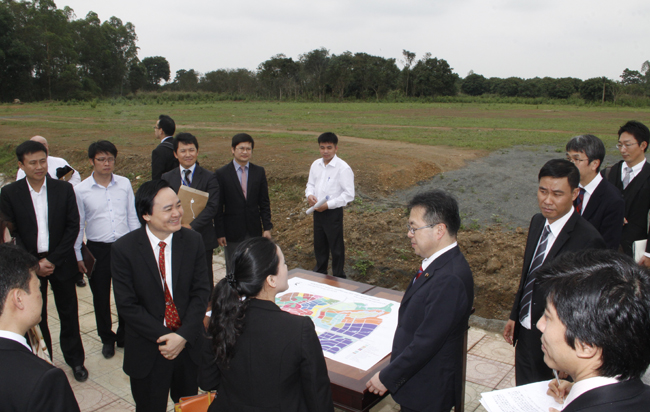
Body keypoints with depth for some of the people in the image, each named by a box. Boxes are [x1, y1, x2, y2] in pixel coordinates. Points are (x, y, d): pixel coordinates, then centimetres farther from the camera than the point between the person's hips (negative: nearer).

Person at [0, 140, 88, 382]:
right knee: (35, 316, 10)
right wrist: (33, 264, -11)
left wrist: (52, 259, -11)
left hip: (61, 262, 0)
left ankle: (75, 360, 27)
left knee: (69, 314, 9)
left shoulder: (64, 189, -3)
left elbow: (73, 226, -4)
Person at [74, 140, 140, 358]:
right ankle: (107, 338, 33)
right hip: (97, 249, -1)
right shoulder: (81, 190, -5)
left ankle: (124, 336, 32)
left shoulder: (124, 184, -1)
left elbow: (132, 217, 6)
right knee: (100, 298, 12)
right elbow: (78, 225, 1)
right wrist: (78, 256, 1)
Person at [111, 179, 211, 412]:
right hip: (147, 351, -2)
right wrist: (164, 337, -17)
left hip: (189, 345, 2)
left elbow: (201, 292, -6)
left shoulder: (193, 241, -7)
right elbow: (127, 305, -13)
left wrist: (183, 336, -17)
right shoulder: (123, 249, -14)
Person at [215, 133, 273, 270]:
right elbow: (218, 207, -4)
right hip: (232, 232, -2)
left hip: (254, 231, 2)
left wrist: (267, 227, 0)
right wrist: (219, 233, -6)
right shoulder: (222, 174, -5)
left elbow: (264, 202, 5)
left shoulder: (259, 172, 3)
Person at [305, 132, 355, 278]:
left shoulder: (343, 168, -16)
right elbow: (310, 184, 16)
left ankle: (338, 276, 27)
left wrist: (328, 205, -21)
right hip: (317, 211, 6)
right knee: (319, 244, 21)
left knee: (336, 247, 8)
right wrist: (309, 195, -7)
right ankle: (320, 271, 42)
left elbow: (349, 194, -17)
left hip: (333, 212, -6)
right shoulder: (316, 164, 3)